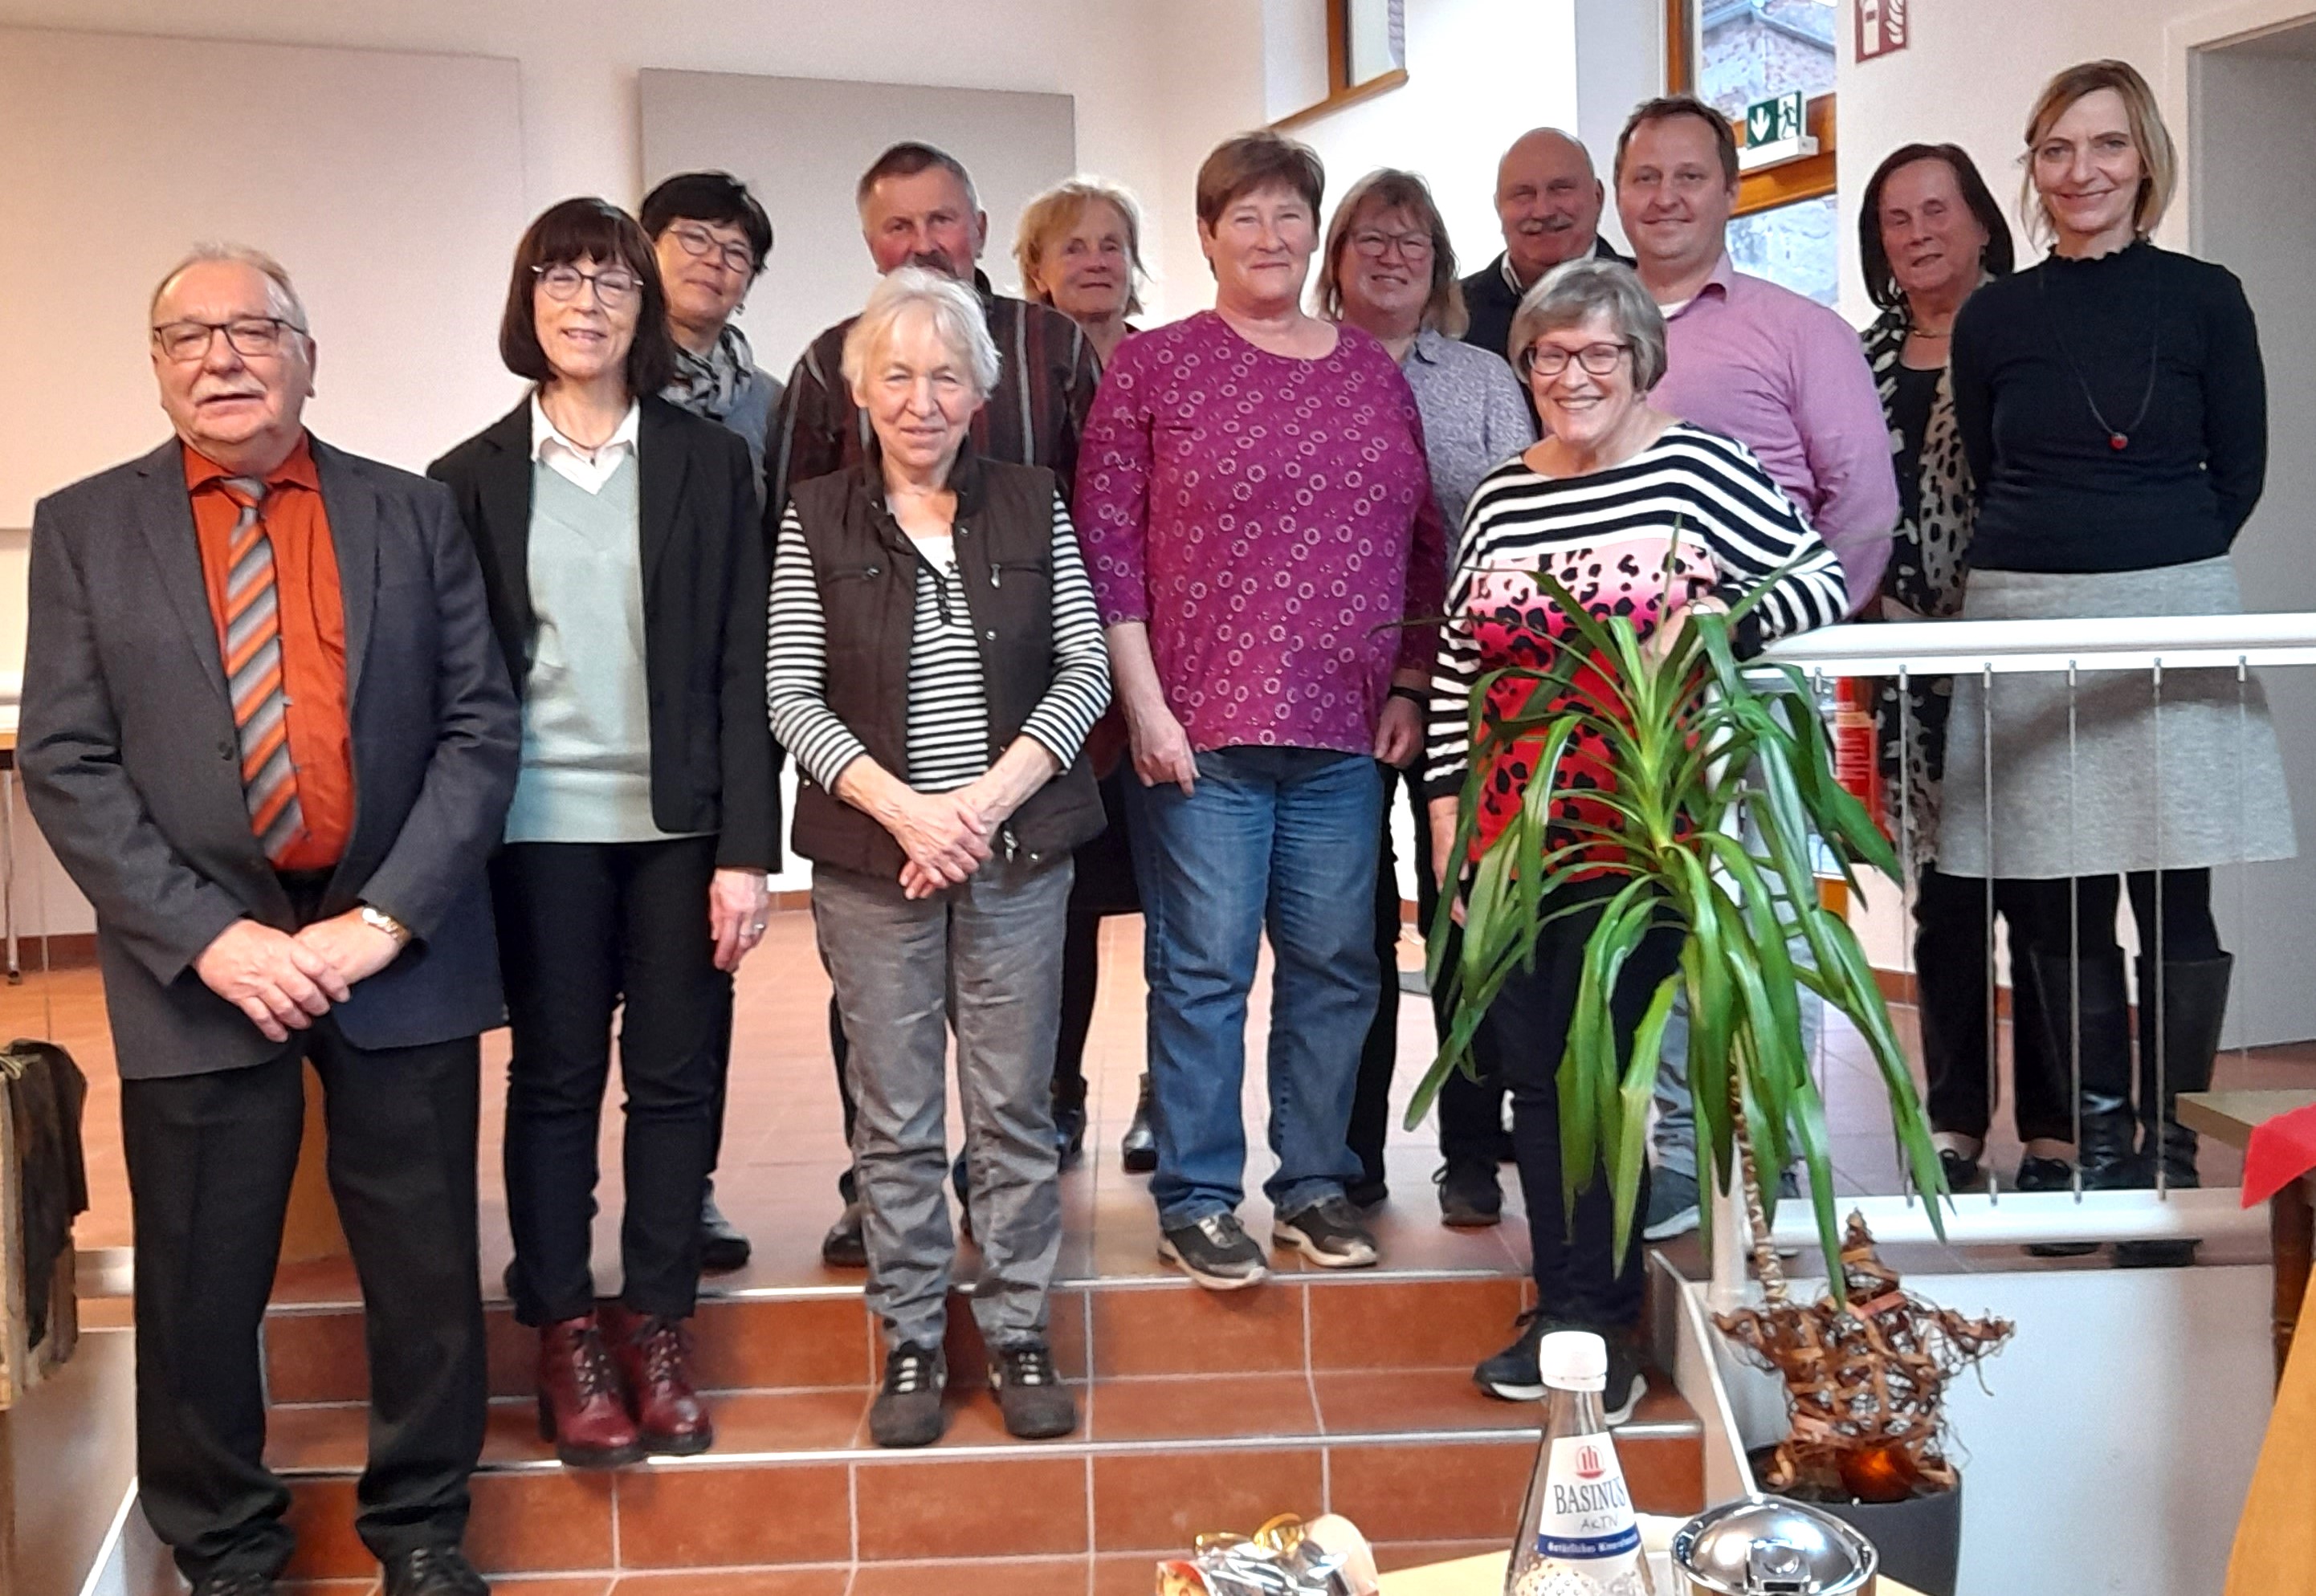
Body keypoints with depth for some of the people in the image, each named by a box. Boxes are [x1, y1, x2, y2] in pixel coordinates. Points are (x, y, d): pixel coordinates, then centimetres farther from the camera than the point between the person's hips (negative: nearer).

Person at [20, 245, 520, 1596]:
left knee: (427, 1268, 9)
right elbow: (64, 762, -2)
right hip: (198, 965, 0)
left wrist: (389, 917, -10)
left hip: (401, 955, 1)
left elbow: (480, 726, 1)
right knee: (202, 1285, 8)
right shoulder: (86, 528, 4)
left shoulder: (413, 516, 5)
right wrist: (210, 937, -12)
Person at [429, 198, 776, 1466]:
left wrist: (746, 849, -6)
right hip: (540, 825, 0)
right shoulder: (472, 478, 4)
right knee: (553, 1076, 7)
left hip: (680, 823, 0)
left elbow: (741, 667, -1)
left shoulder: (707, 464, 3)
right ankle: (566, 1335, 18)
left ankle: (657, 1323, 20)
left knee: (676, 1076, 6)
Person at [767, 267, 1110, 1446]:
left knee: (1015, 1105, 6)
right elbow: (793, 696, -2)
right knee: (895, 1117, 6)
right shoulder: (816, 519, 2)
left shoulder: (1032, 506, 5)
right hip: (872, 857, -1)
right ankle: (911, 1344, 20)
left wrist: (988, 799, -11)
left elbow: (1083, 670, 1)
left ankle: (1019, 1336, 20)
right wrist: (904, 808, -13)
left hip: (1018, 852, 1)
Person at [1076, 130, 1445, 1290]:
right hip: (1199, 727, -3)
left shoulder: (1374, 369, 13)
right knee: (1202, 968, 1)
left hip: (1345, 731, 4)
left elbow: (1423, 541, 15)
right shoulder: (1153, 366, 1)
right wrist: (1144, 704, -9)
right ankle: (1195, 1201, 13)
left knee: (1335, 964, 8)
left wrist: (1408, 686, 7)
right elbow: (1106, 544, -3)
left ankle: (1315, 1184, 23)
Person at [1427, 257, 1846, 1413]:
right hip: (1508, 838, 5)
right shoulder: (1500, 497, 12)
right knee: (1533, 1070, 8)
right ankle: (1567, 1309, 23)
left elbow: (1824, 579, -3)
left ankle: (1589, 1318, 12)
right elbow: (1454, 665, 15)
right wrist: (1448, 806, 10)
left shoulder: (1697, 471, -2)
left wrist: (1722, 617, -19)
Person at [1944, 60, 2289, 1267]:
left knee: (2169, 895, -2)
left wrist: (2153, 566, 5)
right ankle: (2098, 1135, 17)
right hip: (2023, 623, 2)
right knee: (2057, 898, 4)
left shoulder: (2203, 298, 3)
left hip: (2172, 620, -1)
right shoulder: (1994, 317, 6)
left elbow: (2239, 470, 7)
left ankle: (2167, 1147, 8)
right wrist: (2060, 567, 6)